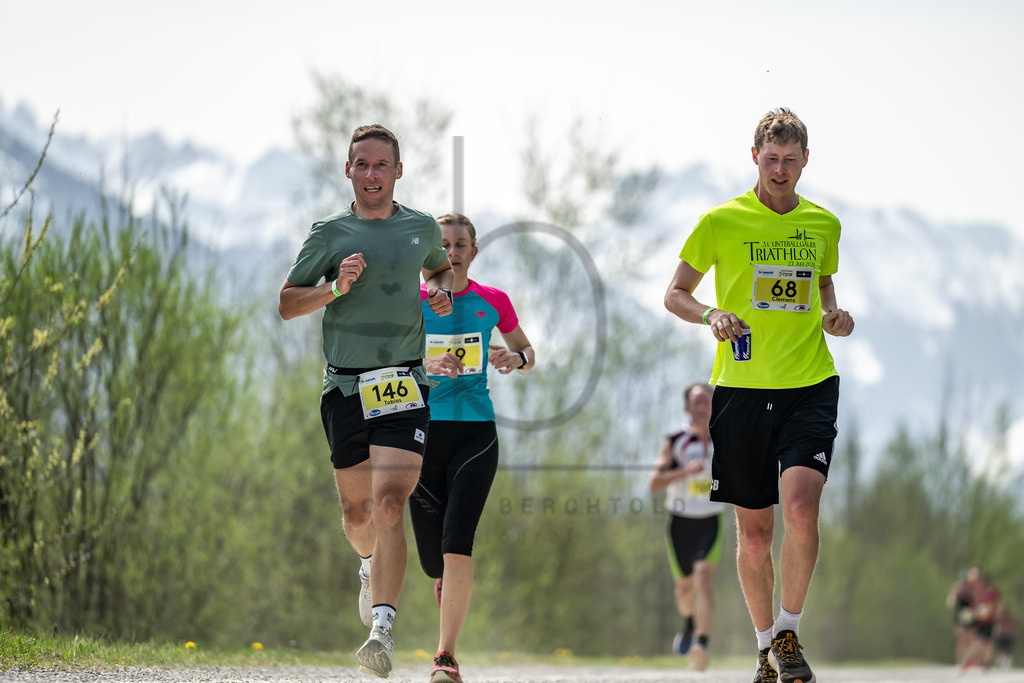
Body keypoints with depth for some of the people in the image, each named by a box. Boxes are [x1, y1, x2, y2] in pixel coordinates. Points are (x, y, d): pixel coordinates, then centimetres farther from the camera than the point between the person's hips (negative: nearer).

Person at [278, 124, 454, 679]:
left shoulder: (421, 228, 9)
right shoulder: (329, 234, 3)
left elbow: (438, 268, 31)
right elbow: (287, 303, 4)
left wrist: (442, 292, 8)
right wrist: (336, 287, -13)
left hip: (402, 387, -1)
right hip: (345, 387, 1)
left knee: (389, 504, -16)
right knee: (356, 510, 11)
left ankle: (381, 631, -24)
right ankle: (371, 564, 47)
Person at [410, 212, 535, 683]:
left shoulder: (493, 302, 6)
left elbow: (528, 353, 18)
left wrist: (517, 358, -5)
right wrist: (425, 365, -26)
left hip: (475, 432, -1)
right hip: (425, 432, 1)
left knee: (457, 542, -17)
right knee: (432, 558, 3)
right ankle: (447, 581, 42)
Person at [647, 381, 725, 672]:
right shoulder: (674, 442, -4)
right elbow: (653, 483, -13)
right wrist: (685, 471, -27)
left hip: (710, 523, -1)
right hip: (681, 521, 1)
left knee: (705, 579, -22)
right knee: (685, 585, 15)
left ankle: (701, 644, -31)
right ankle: (690, 624, 49)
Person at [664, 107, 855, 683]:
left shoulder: (824, 225, 9)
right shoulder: (722, 222, 0)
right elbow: (675, 294, 6)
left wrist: (834, 314, 5)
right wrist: (711, 315, -14)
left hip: (811, 386, 1)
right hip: (742, 389, -1)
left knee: (801, 506, -20)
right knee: (754, 530, 4)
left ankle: (790, 633, -3)